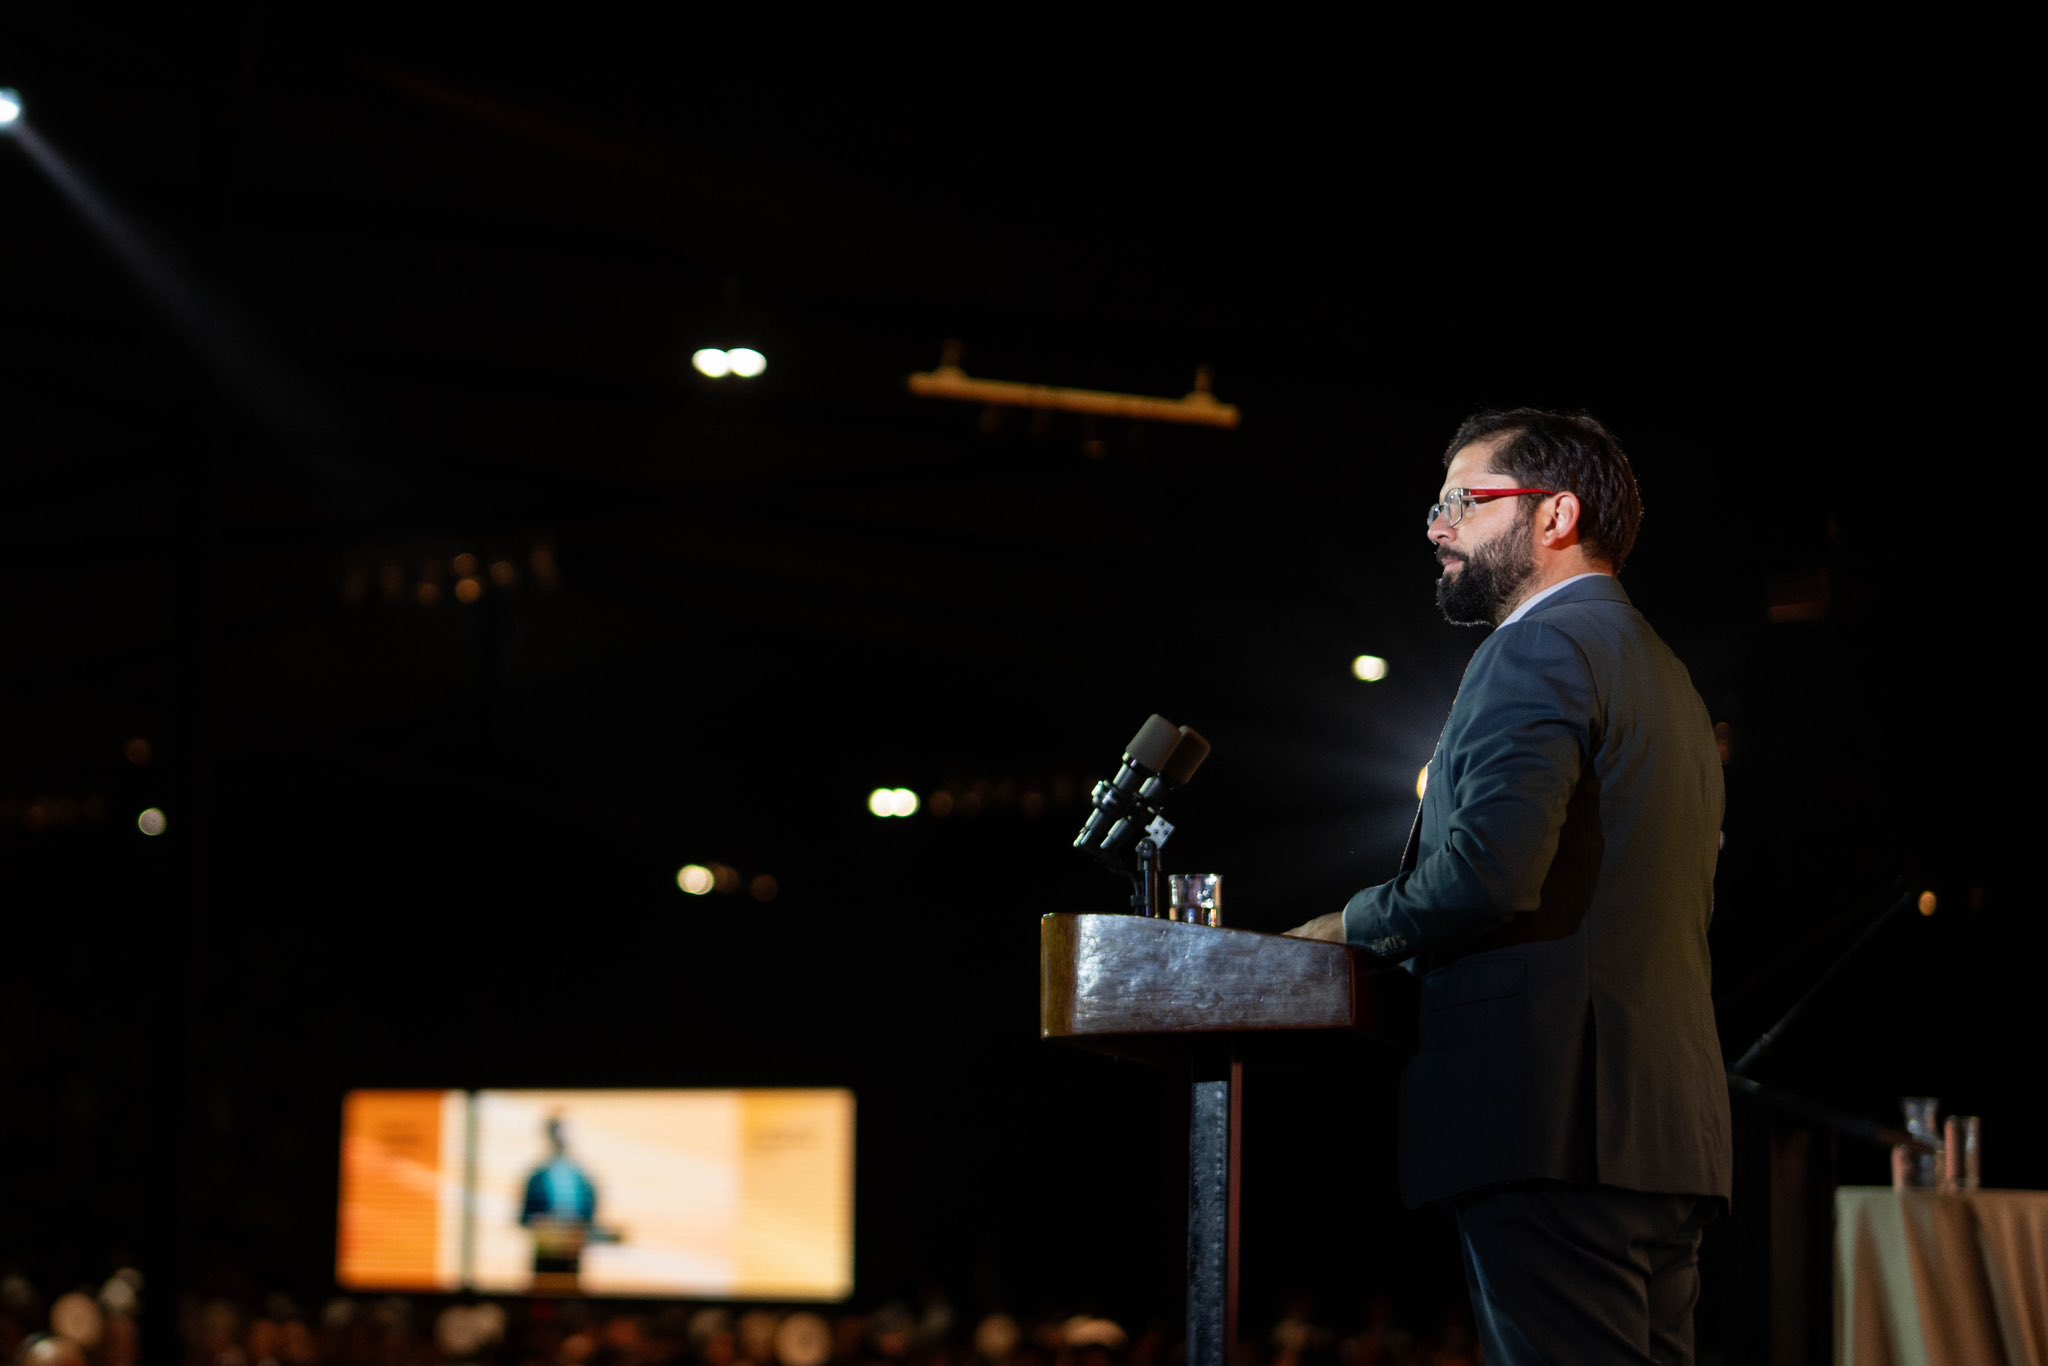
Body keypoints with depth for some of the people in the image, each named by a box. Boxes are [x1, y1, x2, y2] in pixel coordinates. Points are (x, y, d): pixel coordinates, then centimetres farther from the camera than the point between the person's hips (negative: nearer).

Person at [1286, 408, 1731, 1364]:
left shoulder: (1538, 649, -6)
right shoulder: (1664, 676, 25)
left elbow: (1491, 869, -21)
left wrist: (1352, 927, -4)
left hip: (1554, 1115, -10)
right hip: (1669, 1129, 10)